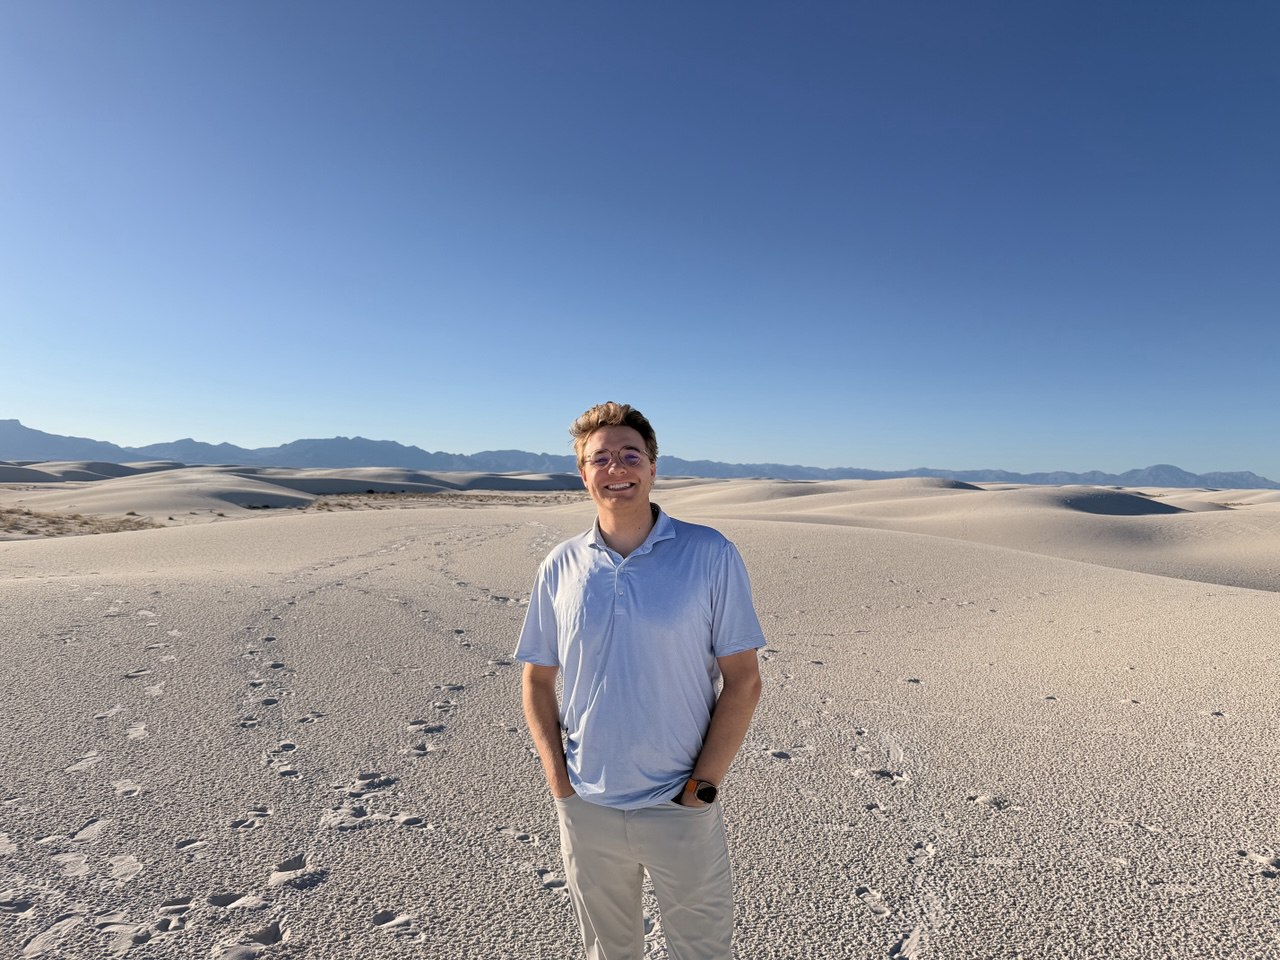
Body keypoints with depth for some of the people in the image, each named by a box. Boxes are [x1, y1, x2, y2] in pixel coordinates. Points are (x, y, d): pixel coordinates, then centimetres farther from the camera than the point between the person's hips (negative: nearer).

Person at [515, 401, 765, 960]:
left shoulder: (710, 555, -11)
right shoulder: (559, 567, -4)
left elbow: (743, 680, -8)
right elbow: (537, 678, 5)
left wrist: (705, 783, -11)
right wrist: (558, 780, -2)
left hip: (681, 810, -2)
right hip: (586, 809, 3)